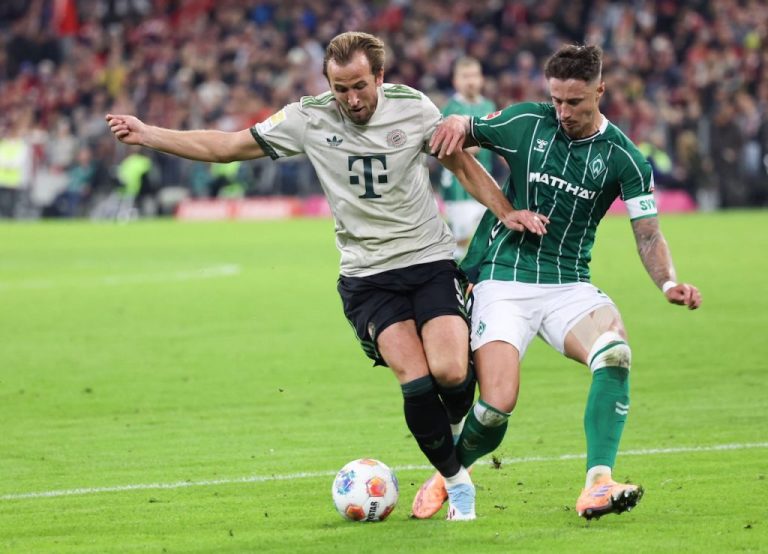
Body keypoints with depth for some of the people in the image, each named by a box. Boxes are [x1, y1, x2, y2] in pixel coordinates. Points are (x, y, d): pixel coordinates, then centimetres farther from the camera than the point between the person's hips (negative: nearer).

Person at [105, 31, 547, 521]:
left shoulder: (414, 108, -4)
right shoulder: (309, 119, -4)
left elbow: (463, 164, 10)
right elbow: (227, 146, 1)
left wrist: (505, 211, -1)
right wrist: (146, 135, -4)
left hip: (431, 260, 0)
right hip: (367, 275, 0)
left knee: (449, 371, -19)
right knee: (415, 379, -19)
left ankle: (454, 431, 16)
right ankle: (457, 481, -1)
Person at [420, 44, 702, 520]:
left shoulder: (624, 158, -3)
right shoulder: (524, 123, -3)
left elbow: (648, 234, -4)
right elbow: (460, 133, 12)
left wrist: (670, 284, -23)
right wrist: (455, 126, -13)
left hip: (569, 285, 1)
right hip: (504, 281, -1)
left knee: (615, 354, -30)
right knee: (497, 406, -16)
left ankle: (597, 486, -30)